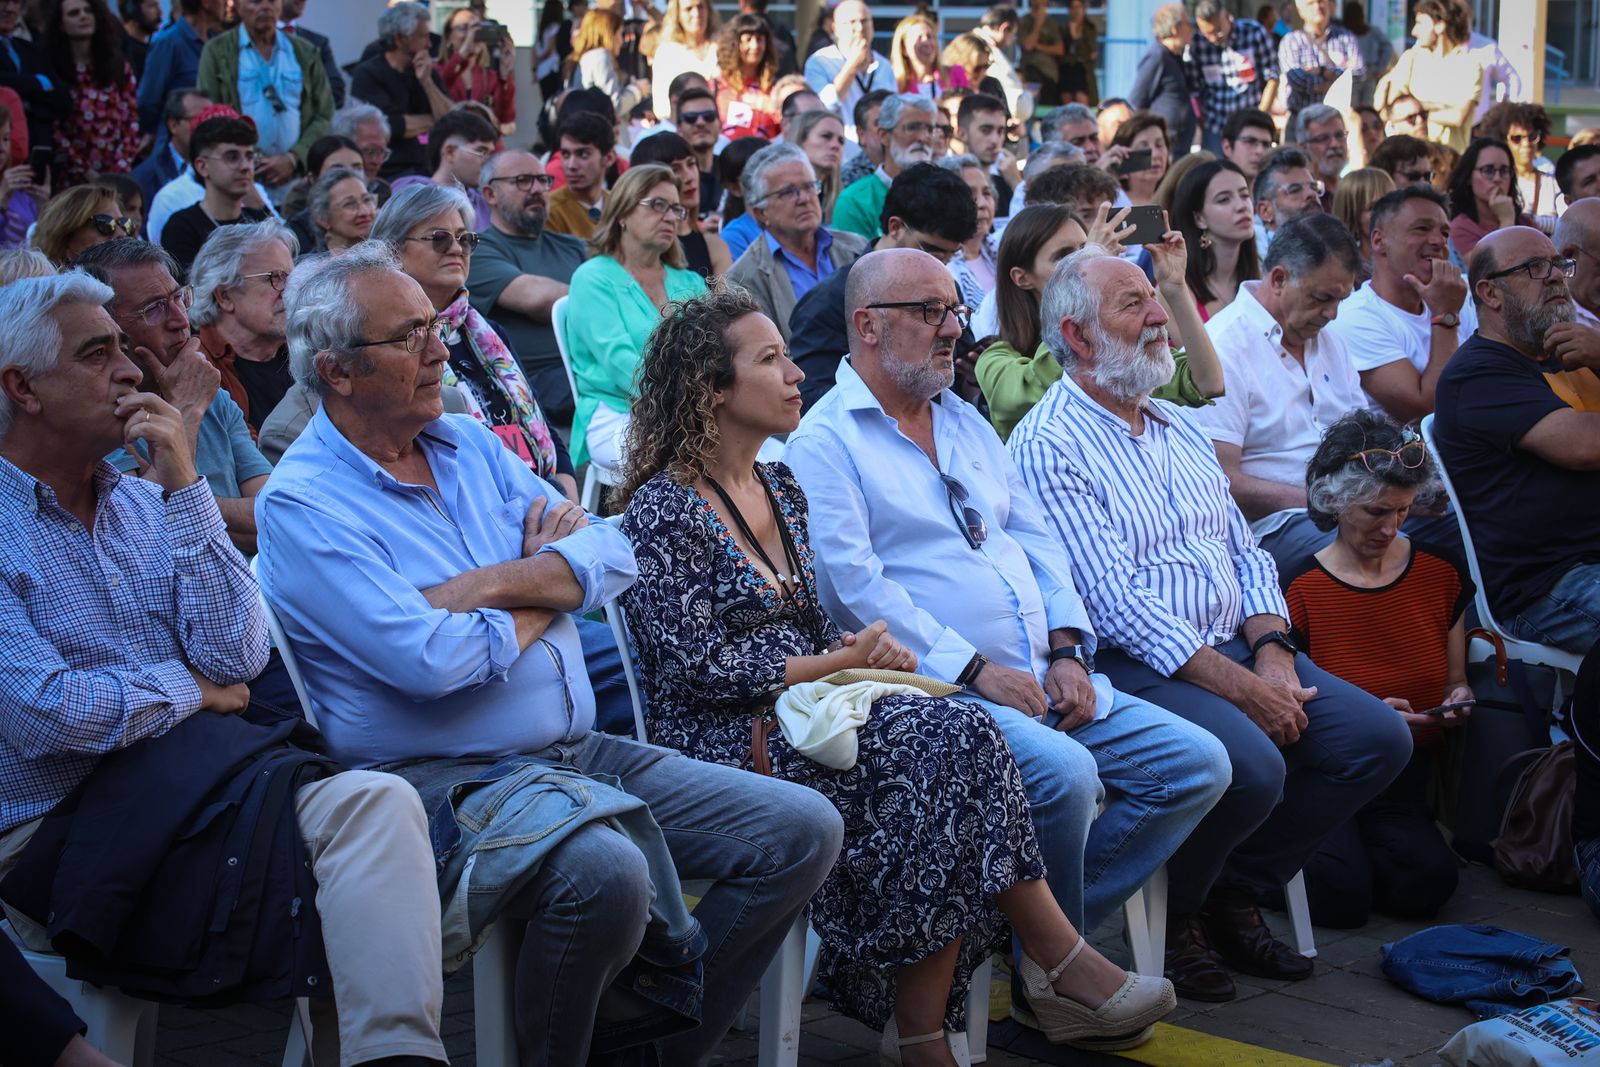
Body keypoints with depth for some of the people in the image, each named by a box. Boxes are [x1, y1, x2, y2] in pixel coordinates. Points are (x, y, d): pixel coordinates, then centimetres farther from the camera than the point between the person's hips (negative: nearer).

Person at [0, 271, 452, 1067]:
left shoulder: (142, 503, 14)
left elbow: (237, 660, 1)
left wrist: (184, 487, -4)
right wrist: (191, 690, -1)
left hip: (196, 778, 6)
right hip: (64, 824, -6)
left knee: (378, 802, -25)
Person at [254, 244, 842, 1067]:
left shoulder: (468, 443, 14)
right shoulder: (303, 504, -9)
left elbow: (610, 555, 5)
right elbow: (428, 661, -21)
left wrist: (492, 586, -13)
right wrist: (545, 594, -4)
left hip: (578, 751, 8)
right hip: (445, 777, -8)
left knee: (801, 830, -2)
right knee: (605, 870, -37)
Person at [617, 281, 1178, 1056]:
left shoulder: (781, 489, 18)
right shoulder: (666, 509, -7)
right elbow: (699, 664, -14)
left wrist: (863, 647, -3)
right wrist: (844, 660, -9)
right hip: (721, 743, -7)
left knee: (950, 740, -23)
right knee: (948, 737, -26)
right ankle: (1058, 962, -21)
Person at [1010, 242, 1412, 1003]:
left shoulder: (1179, 430, 19)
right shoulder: (1047, 445, -9)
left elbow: (1245, 554, 17)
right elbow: (1112, 601, -17)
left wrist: (1272, 651, -3)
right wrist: (1235, 684, -20)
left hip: (1233, 646, 8)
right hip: (1134, 663, -8)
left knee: (1378, 736, -6)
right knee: (1251, 765, -31)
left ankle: (1232, 891, 9)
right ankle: (1171, 911, -2)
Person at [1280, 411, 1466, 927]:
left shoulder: (1442, 573, 5)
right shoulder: (1298, 589, -9)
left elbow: (1454, 680, 15)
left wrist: (1458, 699, -9)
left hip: (1405, 784, 4)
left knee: (1428, 881, -25)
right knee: (1343, 895, -27)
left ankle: (1348, 850, 8)